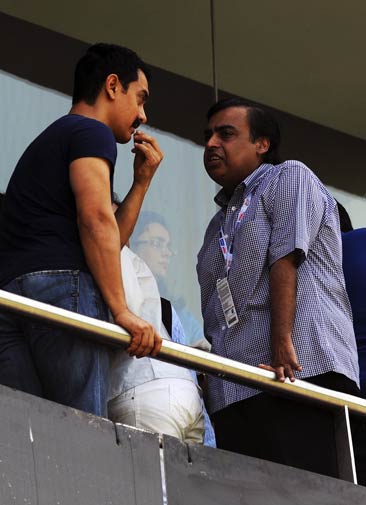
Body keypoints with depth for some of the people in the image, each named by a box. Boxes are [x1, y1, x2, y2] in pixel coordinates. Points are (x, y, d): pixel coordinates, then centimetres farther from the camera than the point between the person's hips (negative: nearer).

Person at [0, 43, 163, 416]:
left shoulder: (46, 143, 35)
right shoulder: (92, 132, 6)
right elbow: (96, 219, -11)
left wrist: (142, 180, 33)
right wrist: (122, 312, -14)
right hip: (65, 285, -8)